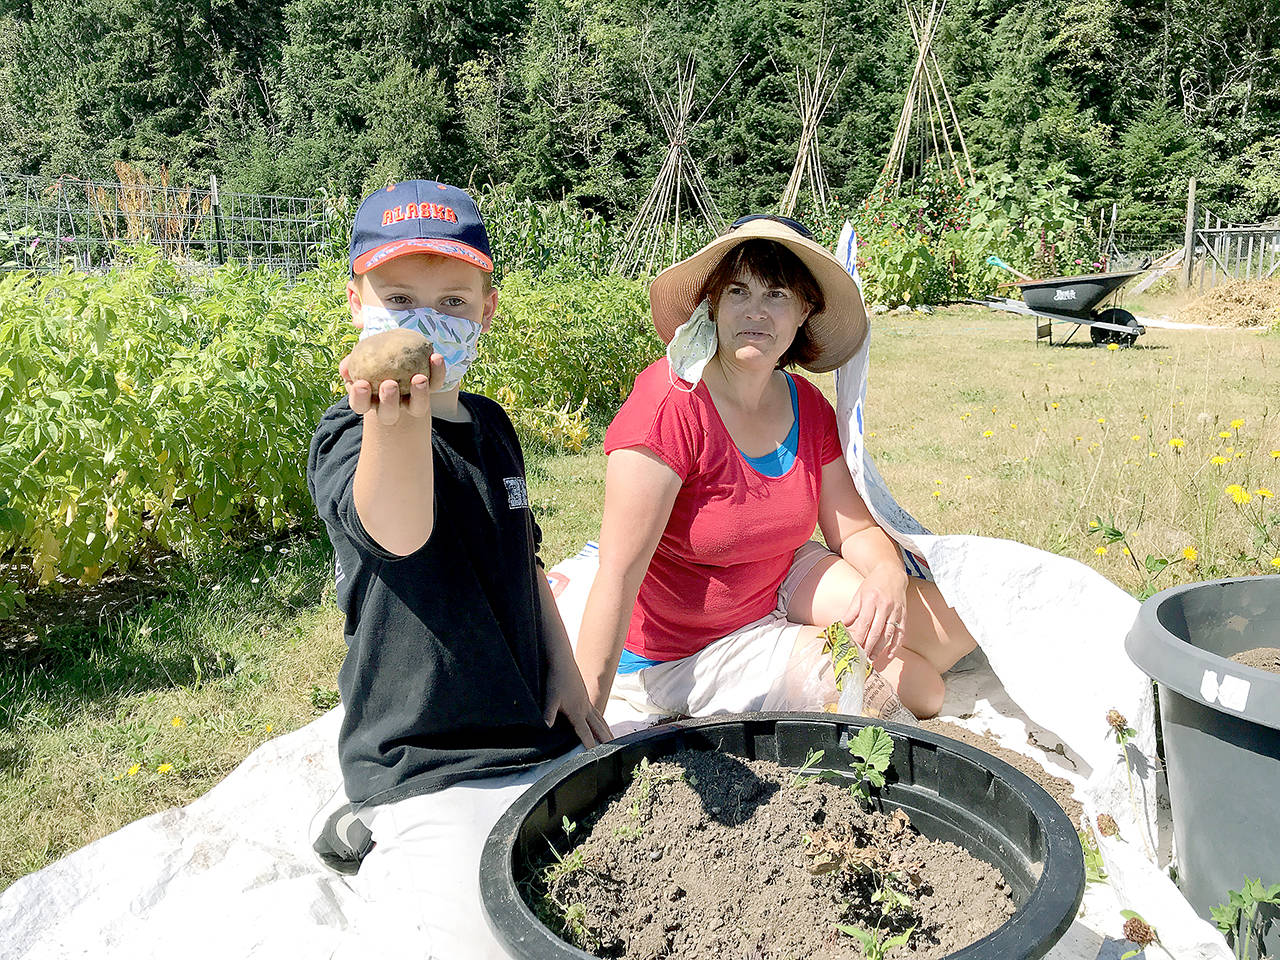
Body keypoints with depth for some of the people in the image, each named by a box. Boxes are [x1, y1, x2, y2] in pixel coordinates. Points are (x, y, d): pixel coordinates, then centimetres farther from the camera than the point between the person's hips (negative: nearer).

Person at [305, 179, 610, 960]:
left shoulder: (490, 425, 8)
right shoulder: (349, 436, -15)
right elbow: (398, 531, -38)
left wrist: (565, 671, 9)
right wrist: (397, 420, -58)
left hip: (535, 736, 7)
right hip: (424, 763, -7)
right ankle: (375, 843, 9)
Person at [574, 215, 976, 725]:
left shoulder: (806, 406, -4)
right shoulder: (672, 402, -27)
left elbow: (855, 529, 2)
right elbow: (619, 573, -29)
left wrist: (888, 577, -22)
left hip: (781, 586, 7)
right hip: (679, 653, -7)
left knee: (952, 626, -1)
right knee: (920, 689, -15)